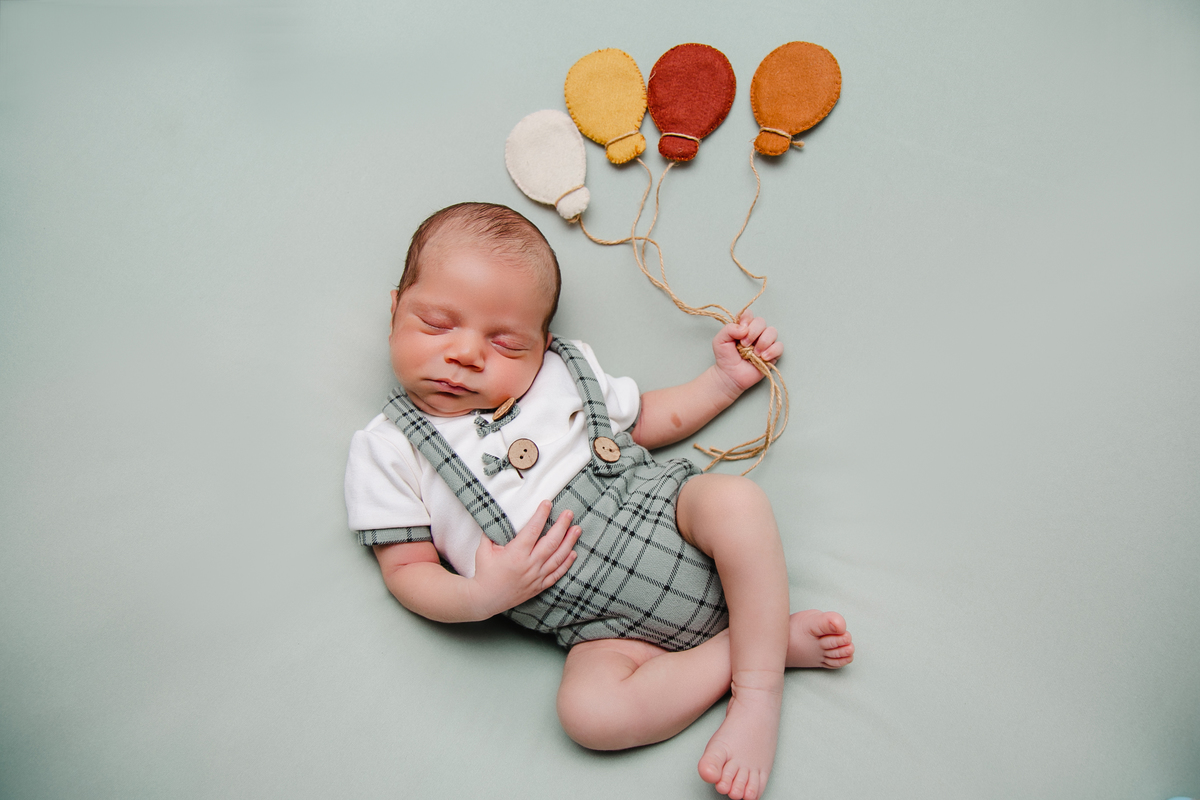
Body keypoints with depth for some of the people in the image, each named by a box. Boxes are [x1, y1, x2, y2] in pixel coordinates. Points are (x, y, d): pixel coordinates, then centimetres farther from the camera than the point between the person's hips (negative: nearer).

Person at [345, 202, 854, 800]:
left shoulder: (562, 369, 10)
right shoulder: (386, 451, 1)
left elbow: (645, 421, 22)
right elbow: (407, 569, 0)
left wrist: (726, 377, 12)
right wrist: (478, 598, -20)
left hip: (662, 509, 2)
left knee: (734, 498, -28)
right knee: (586, 708, -29)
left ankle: (757, 692, -16)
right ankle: (769, 635, -16)